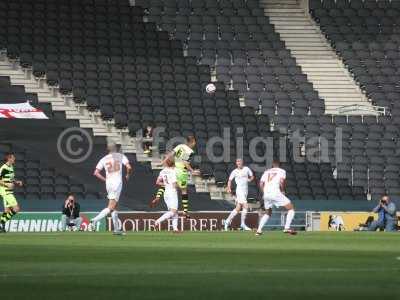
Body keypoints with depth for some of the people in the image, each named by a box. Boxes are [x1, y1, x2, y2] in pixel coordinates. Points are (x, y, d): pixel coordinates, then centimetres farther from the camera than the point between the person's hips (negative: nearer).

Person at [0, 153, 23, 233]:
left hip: (10, 192, 9)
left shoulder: (11, 167, 14)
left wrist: (17, 182, 10)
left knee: (7, 210, 9)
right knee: (16, 209, -13)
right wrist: (7, 185, -24)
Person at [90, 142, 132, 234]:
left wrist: (105, 180, 13)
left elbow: (96, 173, 2)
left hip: (108, 183, 5)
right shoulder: (121, 156, 3)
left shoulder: (104, 159, 10)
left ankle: (117, 228, 13)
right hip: (117, 183, -5)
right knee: (111, 207, -10)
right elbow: (129, 167, -9)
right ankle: (95, 220, -29)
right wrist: (128, 175, 11)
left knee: (114, 206, 15)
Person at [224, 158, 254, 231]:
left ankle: (228, 221, 19)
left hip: (245, 191, 5)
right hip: (240, 190, -5)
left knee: (238, 209, 8)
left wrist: (250, 179, -3)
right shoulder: (235, 171, 0)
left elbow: (252, 176, 19)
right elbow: (230, 180, 9)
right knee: (245, 206, -16)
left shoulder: (246, 169, 8)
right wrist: (229, 188, -6)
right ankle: (243, 224, -9)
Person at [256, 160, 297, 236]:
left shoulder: (267, 172, 22)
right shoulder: (281, 171, 10)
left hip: (266, 194, 5)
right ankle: (287, 228, -11)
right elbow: (281, 181, -8)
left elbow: (261, 184, 13)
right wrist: (282, 191, 6)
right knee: (291, 208, 4)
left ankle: (259, 230, 16)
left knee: (267, 212, 27)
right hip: (276, 193, -5)